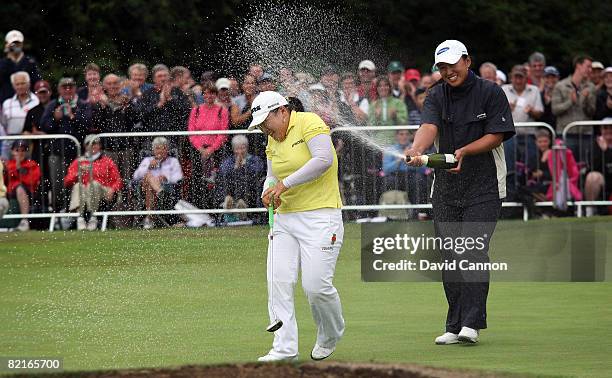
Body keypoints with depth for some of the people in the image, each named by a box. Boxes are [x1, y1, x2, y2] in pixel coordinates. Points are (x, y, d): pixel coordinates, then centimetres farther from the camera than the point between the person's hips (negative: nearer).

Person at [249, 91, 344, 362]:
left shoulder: (309, 123, -9)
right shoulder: (273, 140, 16)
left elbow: (323, 159, -22)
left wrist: (286, 183, -19)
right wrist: (269, 192, -2)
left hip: (319, 216, -8)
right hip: (285, 218, 8)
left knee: (316, 285, -11)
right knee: (278, 281, -6)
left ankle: (330, 337, 16)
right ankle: (285, 348, -4)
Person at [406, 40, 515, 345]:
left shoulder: (491, 93, -4)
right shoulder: (437, 96, 4)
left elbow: (497, 135, -8)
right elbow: (429, 127, -14)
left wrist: (464, 151, -22)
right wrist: (416, 150, -36)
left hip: (483, 186, -4)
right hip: (445, 188, 4)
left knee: (473, 253, -14)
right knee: (450, 259, 6)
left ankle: (471, 324, -16)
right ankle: (454, 327, 11)